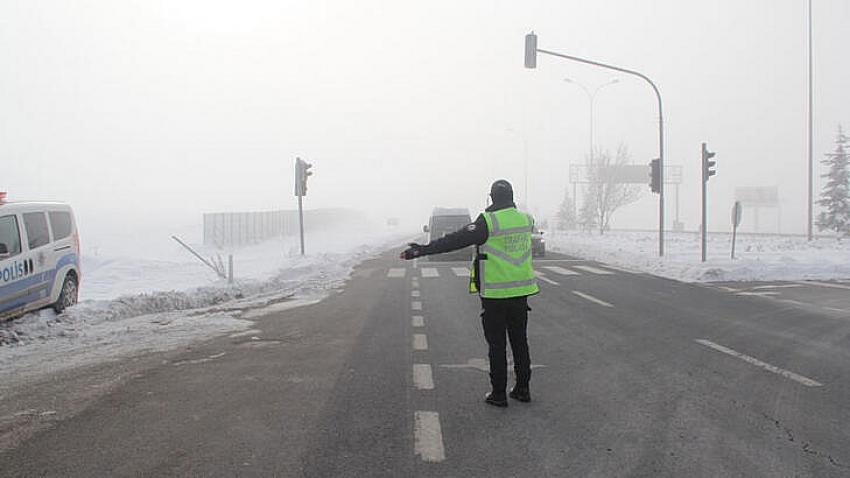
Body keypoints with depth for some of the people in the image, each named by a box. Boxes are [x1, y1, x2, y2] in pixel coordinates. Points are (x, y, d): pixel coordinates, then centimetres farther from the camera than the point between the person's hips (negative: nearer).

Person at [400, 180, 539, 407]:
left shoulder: (488, 222, -15)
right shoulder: (526, 220, 4)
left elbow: (455, 240, -19)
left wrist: (421, 250, -17)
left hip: (495, 295, -5)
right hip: (520, 293, 5)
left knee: (496, 345, 4)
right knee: (520, 341, 15)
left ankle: (498, 394, 10)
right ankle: (522, 389, 23)